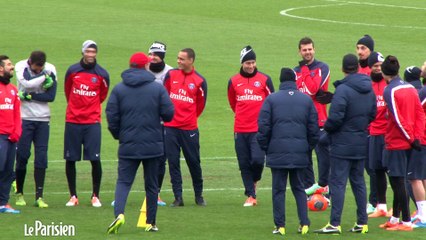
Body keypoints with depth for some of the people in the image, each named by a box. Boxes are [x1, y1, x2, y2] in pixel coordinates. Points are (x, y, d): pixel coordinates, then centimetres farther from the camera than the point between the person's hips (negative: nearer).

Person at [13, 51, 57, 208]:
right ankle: (19, 194, 13)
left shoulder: (50, 70, -1)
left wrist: (29, 96, -15)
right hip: (24, 118, -2)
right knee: (22, 155, -2)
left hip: (43, 119, 2)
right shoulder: (21, 67, -6)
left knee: (41, 158, -3)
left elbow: (51, 96, -9)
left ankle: (39, 196, -1)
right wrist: (44, 77, -15)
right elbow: (27, 83, -25)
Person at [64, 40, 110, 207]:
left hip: (92, 122, -2)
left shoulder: (102, 74, 0)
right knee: (70, 159, 2)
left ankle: (95, 196, 3)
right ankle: (73, 196, 12)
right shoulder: (72, 71, 3)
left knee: (95, 159, -8)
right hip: (72, 121, 2)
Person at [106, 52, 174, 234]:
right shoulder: (158, 88, -4)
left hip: (128, 146, 0)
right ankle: (151, 223, 15)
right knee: (151, 185, 11)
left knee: (123, 181, 1)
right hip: (153, 146, 0)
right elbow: (169, 114, -6)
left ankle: (119, 213, -24)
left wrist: (117, 134, 13)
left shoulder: (118, 89, -1)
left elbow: (111, 116, -4)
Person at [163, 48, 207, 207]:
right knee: (173, 162, 0)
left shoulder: (199, 81, -3)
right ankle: (178, 197, 5)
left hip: (189, 128, -2)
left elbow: (201, 104, 7)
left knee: (194, 162, 5)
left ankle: (199, 195, 20)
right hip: (170, 127, 2)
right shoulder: (171, 75, 4)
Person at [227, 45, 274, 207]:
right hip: (240, 131, 2)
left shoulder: (264, 79, 1)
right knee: (244, 164, 2)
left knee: (257, 159, -15)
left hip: (259, 129, -2)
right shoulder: (233, 81, 6)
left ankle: (254, 181, 16)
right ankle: (251, 196, 10)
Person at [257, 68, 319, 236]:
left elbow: (263, 127, -4)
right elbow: (314, 128, 5)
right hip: (300, 153, 2)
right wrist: (309, 147, 16)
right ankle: (304, 223, 3)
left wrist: (265, 148, 7)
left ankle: (280, 226, 2)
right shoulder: (307, 100, 5)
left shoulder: (271, 99, -2)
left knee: (278, 189, 5)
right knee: (298, 188, 13)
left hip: (277, 152, -2)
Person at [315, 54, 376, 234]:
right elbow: (372, 115, 13)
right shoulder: (369, 90, 6)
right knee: (358, 182, 14)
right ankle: (362, 223, 15)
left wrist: (327, 128, -3)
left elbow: (335, 117, -22)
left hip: (342, 145, -7)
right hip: (361, 144, 7)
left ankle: (334, 224, -7)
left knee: (337, 182, -4)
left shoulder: (343, 89, -18)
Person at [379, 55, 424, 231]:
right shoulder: (411, 88, 9)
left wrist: (412, 138, -13)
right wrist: (416, 138, 1)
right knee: (398, 181, 16)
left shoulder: (389, 91, -13)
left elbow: (398, 119, -19)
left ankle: (406, 222, -2)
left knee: (397, 182, -2)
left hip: (396, 143, -8)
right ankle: (395, 219, 22)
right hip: (408, 143, 8)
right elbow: (420, 114, 6)